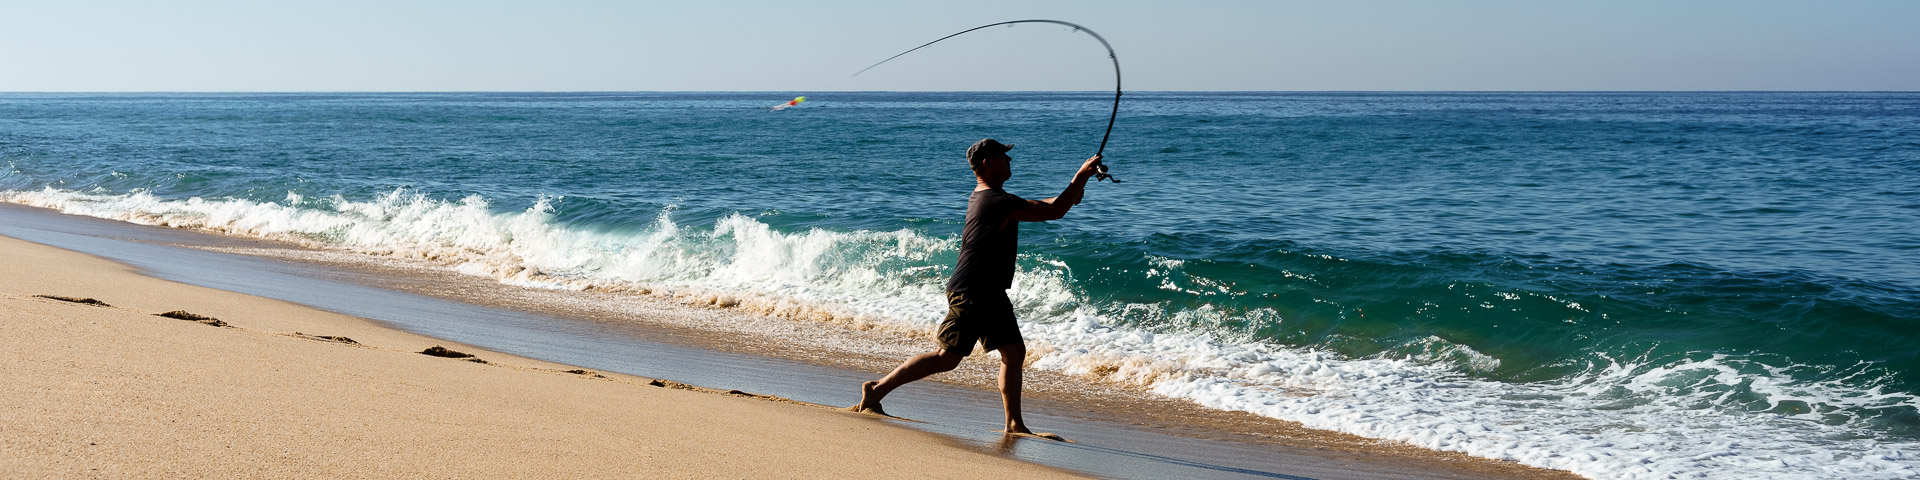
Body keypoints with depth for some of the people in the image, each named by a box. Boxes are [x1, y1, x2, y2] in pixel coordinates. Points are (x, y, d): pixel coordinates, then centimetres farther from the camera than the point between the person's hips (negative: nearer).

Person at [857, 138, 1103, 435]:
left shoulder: (984, 197, 12)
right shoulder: (997, 202, -19)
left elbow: (1039, 208, 26)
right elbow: (1054, 212, -18)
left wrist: (1070, 194, 12)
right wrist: (1081, 176, -8)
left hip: (990, 294, 10)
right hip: (970, 294, -10)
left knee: (1014, 351, 8)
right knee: (947, 357, -7)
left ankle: (1014, 424, 10)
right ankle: (877, 389, 0)